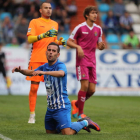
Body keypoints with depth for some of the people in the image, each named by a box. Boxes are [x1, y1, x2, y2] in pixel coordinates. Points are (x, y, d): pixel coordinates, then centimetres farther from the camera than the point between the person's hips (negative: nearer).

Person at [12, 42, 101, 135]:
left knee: (67, 133, -18)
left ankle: (85, 122, 11)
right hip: (50, 107, 8)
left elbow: (61, 73, -39)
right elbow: (31, 72, 22)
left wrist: (43, 72, -52)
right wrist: (20, 70, 1)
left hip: (62, 107, -8)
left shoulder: (60, 65, -15)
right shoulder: (45, 67, 9)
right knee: (50, 132, 16)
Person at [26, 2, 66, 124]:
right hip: (36, 59, -4)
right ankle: (32, 115, 4)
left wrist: (60, 42, 5)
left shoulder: (55, 24, 18)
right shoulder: (34, 22, 2)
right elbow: (30, 39, -9)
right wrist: (43, 35, -23)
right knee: (34, 87, -3)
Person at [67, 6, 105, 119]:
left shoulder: (98, 29, 12)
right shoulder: (80, 28, -3)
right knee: (85, 85, -16)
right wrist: (78, 47, -19)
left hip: (92, 61, 5)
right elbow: (69, 42, 0)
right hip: (82, 60, -5)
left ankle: (76, 104, 26)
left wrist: (102, 46, -4)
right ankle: (80, 113, -5)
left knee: (92, 90, 0)